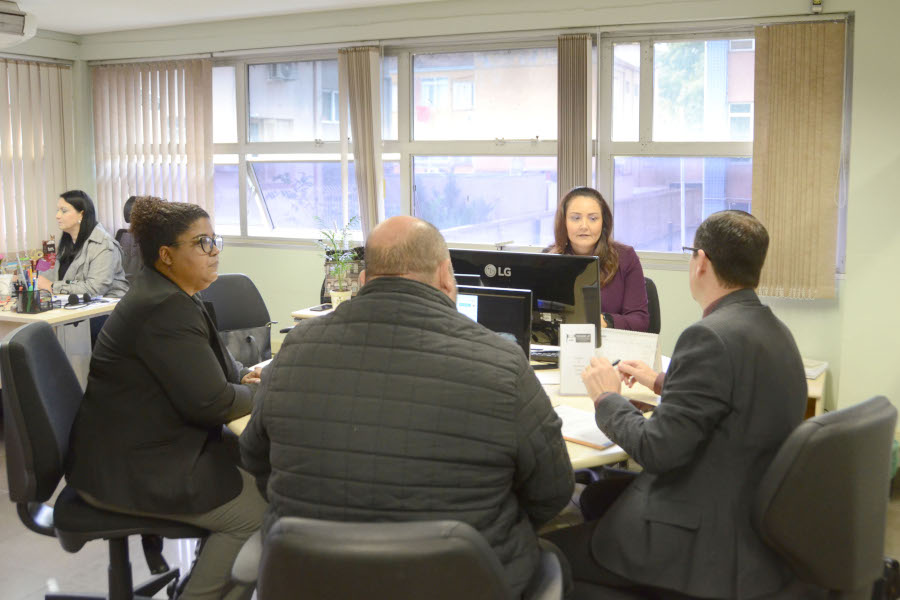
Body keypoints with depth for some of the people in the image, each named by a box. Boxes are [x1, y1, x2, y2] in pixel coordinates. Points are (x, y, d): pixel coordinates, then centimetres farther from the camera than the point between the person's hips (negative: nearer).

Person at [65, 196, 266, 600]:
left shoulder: (171, 296, 10)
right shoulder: (164, 309, -23)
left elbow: (204, 366, 23)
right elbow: (212, 404, -24)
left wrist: (243, 376, 3)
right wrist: (256, 393, -5)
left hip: (146, 447, 10)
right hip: (130, 471, -10)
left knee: (257, 471, 8)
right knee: (255, 513, -12)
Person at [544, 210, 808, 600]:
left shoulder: (711, 336, -23)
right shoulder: (775, 331, 5)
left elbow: (656, 450, -22)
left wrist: (607, 397, -6)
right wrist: (662, 382, 22)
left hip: (706, 543, -9)